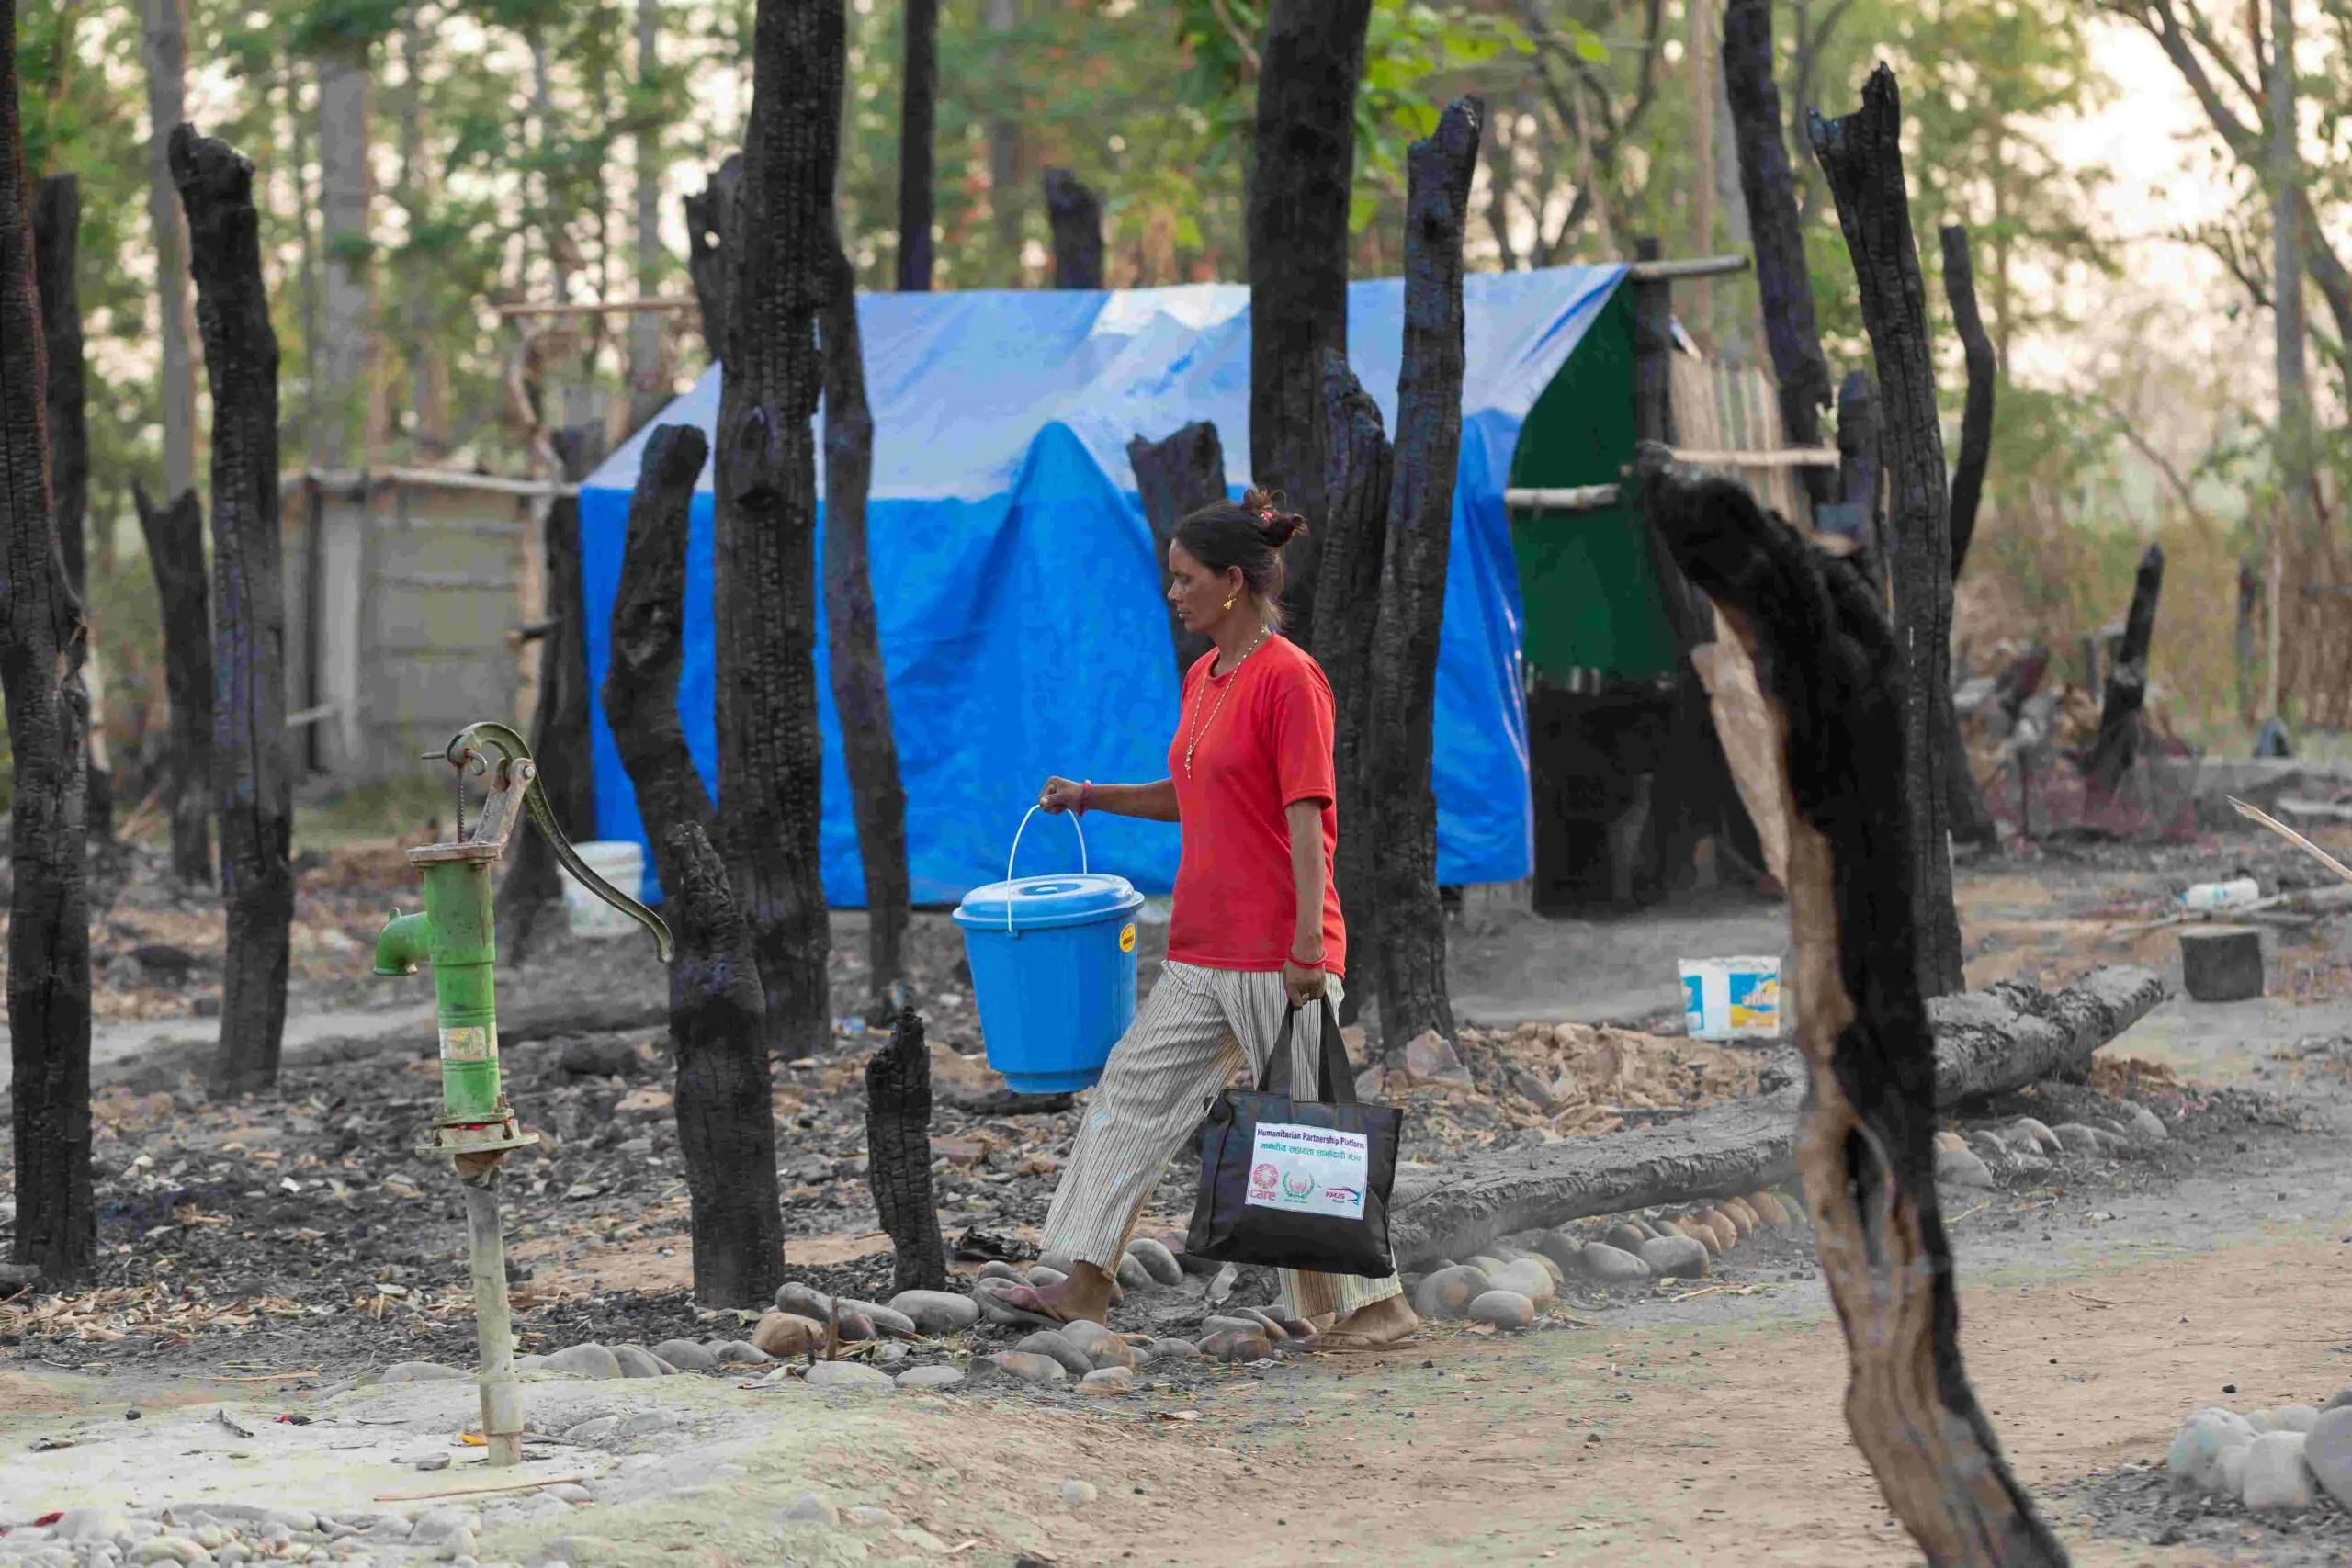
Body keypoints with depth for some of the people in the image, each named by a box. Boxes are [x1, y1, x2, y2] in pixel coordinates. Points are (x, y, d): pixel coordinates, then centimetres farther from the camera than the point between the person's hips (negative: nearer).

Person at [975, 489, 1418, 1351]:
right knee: (1132, 1091, 6)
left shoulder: (1289, 677, -13)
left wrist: (1307, 943, -21)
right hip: (1203, 951, 9)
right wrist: (1095, 797, 14)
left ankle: (1378, 1306, 9)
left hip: (1275, 951, -9)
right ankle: (1084, 1287, 10)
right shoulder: (1202, 677, 13)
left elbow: (1305, 815, -17)